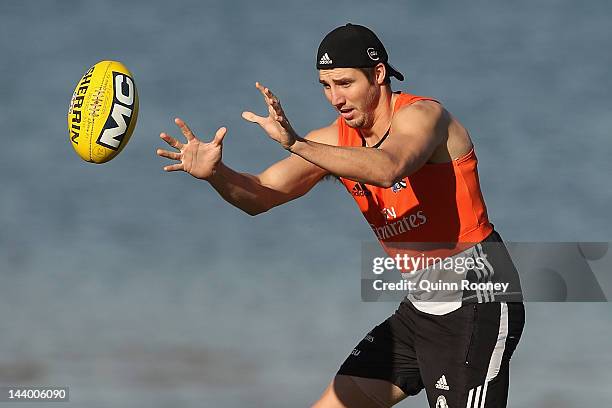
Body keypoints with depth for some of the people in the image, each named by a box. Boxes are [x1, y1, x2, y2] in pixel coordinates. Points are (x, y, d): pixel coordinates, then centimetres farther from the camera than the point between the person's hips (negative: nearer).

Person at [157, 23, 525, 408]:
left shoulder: (422, 115, -16)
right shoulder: (335, 139, 5)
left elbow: (388, 169, -38)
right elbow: (260, 196, 0)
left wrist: (297, 144, -48)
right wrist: (216, 173, -22)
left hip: (478, 303, -8)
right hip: (422, 307, 8)